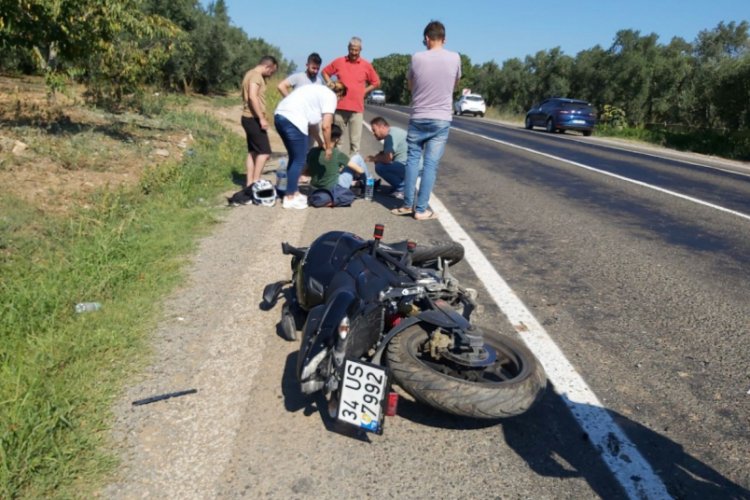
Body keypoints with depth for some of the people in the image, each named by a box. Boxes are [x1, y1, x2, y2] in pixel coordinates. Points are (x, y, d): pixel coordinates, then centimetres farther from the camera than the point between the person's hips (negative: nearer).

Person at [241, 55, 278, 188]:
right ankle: (255, 182, -11)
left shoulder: (250, 74, 19)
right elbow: (252, 97, -25)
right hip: (253, 118, -10)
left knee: (253, 151, 11)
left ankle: (250, 183, 12)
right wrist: (262, 118, -25)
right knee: (264, 151, -10)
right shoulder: (256, 75, -13)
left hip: (249, 118, 10)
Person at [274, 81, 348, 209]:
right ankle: (289, 198, 7)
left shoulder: (320, 91, 28)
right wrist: (328, 147, 4)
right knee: (299, 161, 1)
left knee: (295, 158, 20)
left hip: (280, 116, 10)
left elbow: (312, 122, 27)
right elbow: (326, 126, -7)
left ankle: (294, 193, 28)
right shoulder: (331, 96, 2)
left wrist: (320, 143, 29)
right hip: (293, 120, -9)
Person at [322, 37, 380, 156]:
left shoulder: (366, 65, 4)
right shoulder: (338, 62, 5)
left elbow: (376, 82, 13)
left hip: (357, 108, -1)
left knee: (355, 141, -3)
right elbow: (325, 72, 18)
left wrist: (364, 91, 3)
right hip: (340, 106, 1)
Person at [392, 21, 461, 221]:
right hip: (441, 119, 0)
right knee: (431, 164, 0)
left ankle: (408, 205, 12)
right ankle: (421, 209, 1)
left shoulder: (417, 58, -5)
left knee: (412, 160, 11)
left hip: (418, 118, 0)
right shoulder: (455, 58, -3)